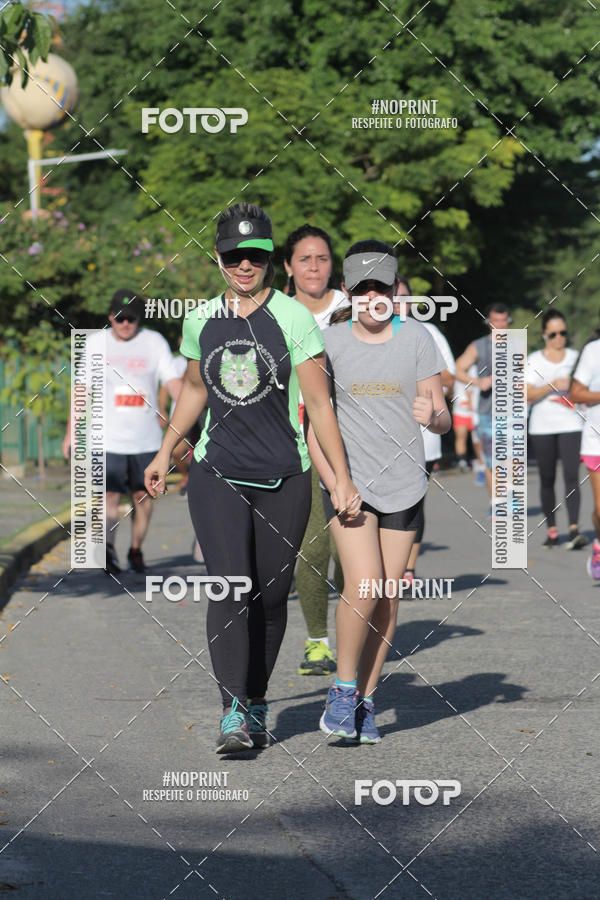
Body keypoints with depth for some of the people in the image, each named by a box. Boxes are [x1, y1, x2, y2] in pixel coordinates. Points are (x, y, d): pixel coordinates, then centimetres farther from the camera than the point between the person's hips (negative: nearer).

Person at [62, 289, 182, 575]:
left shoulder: (155, 342, 1)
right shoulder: (95, 343, 4)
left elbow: (173, 382, -7)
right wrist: (71, 431, 11)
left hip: (145, 437, 1)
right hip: (108, 437, -1)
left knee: (143, 496, 6)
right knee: (109, 495, -12)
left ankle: (136, 550, 20)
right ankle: (108, 550, -16)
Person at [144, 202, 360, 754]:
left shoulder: (293, 318, -5)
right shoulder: (201, 320, 6)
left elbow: (319, 403, -5)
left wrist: (342, 477, -8)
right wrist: (166, 452, 27)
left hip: (284, 479, -1)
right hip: (216, 474, 2)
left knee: (270, 596, 4)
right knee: (230, 587, -14)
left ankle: (256, 704, 21)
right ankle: (233, 714, -18)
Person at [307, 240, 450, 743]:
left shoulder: (417, 339, -1)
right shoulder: (330, 343, -3)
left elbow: (443, 420, 0)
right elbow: (313, 422, 0)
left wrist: (433, 414, -24)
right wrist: (332, 483, -11)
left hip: (403, 485, 2)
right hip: (348, 481, -2)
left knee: (387, 598, 4)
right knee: (362, 587, -17)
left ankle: (365, 702, 17)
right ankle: (343, 689, 2)